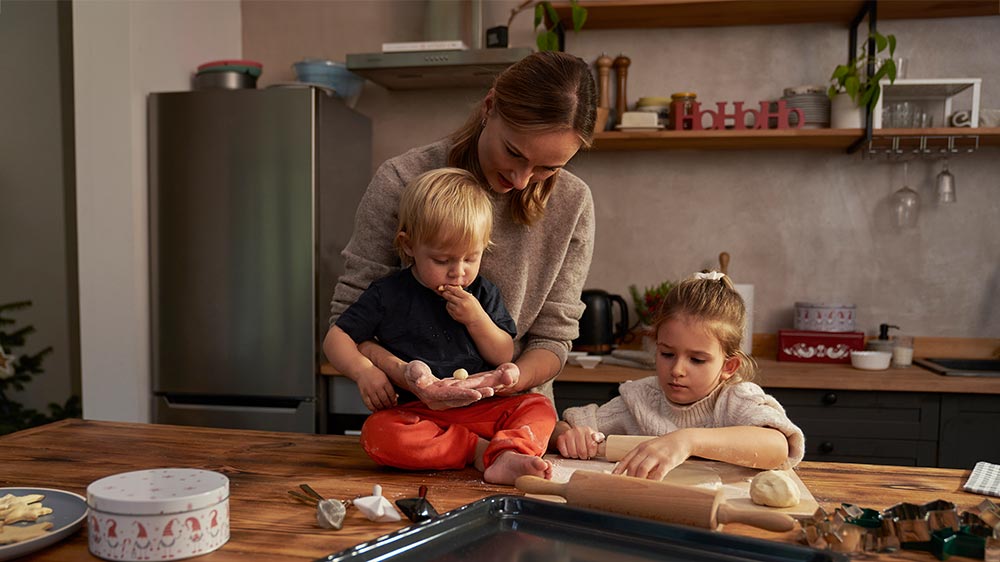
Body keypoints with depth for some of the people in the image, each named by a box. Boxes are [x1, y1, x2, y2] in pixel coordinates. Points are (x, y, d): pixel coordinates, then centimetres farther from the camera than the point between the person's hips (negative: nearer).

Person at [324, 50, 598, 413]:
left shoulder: (572, 203, -6)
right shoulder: (401, 182, -13)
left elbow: (552, 338, -3)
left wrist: (509, 380, -24)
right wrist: (404, 374, -29)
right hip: (412, 413, -1)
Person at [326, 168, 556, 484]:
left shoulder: (483, 294, 8)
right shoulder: (388, 295, 0)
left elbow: (504, 356, 6)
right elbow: (337, 337, 4)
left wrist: (476, 318, -11)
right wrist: (363, 370, -16)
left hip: (478, 409, 3)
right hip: (414, 411, -2)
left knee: (539, 408, -18)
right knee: (377, 434, -33)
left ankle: (505, 456, -45)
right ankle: (481, 450, -31)